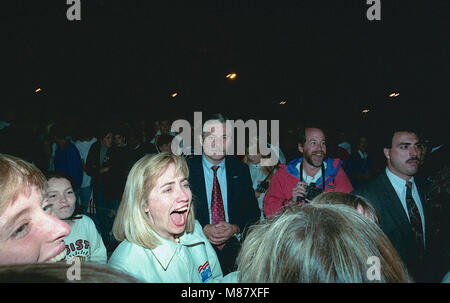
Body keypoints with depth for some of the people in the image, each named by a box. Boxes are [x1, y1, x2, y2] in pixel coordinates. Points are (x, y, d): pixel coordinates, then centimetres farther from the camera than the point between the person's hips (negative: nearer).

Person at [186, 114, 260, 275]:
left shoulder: (241, 169, 4)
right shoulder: (185, 168, -3)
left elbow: (253, 211, 6)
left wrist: (236, 229, -11)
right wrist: (203, 230, -16)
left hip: (234, 248, 1)